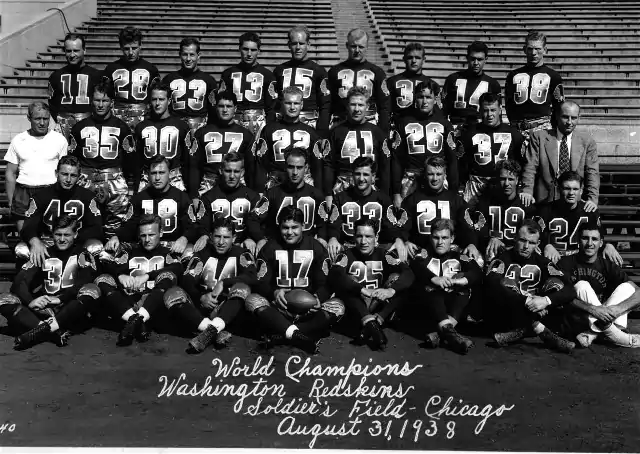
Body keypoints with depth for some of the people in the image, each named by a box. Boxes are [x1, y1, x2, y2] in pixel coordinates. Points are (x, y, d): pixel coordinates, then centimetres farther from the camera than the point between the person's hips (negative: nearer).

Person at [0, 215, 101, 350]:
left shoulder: (82, 255, 8)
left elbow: (85, 283, -10)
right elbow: (19, 282, 1)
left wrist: (60, 299, -23)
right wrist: (30, 301, -19)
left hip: (71, 312, -2)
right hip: (43, 310, 3)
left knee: (92, 290, -31)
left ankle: (42, 330, -39)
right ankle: (54, 332, -39)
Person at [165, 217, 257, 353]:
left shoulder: (241, 255, 8)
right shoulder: (202, 256, 13)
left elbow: (252, 277, -11)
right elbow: (186, 281, -2)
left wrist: (223, 283, -20)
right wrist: (201, 297, -21)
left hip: (227, 308, -2)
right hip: (202, 305, 2)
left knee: (242, 288, -29)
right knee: (172, 294, -23)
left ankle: (211, 330, -47)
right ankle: (217, 333, -40)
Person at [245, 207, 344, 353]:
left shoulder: (315, 247, 6)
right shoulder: (270, 248, 6)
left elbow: (325, 284, 1)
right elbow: (261, 283, -2)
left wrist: (318, 297, -23)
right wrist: (274, 293, -26)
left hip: (307, 308, 1)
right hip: (278, 307, 0)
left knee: (337, 307, -28)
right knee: (252, 300, -29)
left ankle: (282, 336, -36)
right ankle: (297, 335, -44)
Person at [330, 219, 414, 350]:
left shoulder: (385, 255, 2)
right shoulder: (347, 255, -2)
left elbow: (408, 274, -14)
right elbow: (334, 275, -23)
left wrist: (391, 290, -35)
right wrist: (362, 290, -37)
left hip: (379, 308, 1)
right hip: (355, 311, -1)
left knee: (397, 278, -16)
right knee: (345, 282, -24)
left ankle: (375, 322, -30)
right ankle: (371, 324, -36)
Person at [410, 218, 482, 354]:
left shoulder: (458, 256, 18)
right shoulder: (425, 253, 17)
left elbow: (477, 273, -1)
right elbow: (416, 267, -7)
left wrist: (461, 280, -24)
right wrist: (434, 279, -27)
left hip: (454, 300, 1)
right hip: (431, 299, -1)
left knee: (464, 291, -26)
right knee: (429, 289, -30)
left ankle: (436, 332, -43)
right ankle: (449, 333, -50)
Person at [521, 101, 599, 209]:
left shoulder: (587, 142, 10)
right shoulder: (539, 137, 6)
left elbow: (592, 173, 4)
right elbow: (530, 167, 0)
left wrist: (592, 199, -11)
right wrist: (527, 191, -15)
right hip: (544, 201, -1)